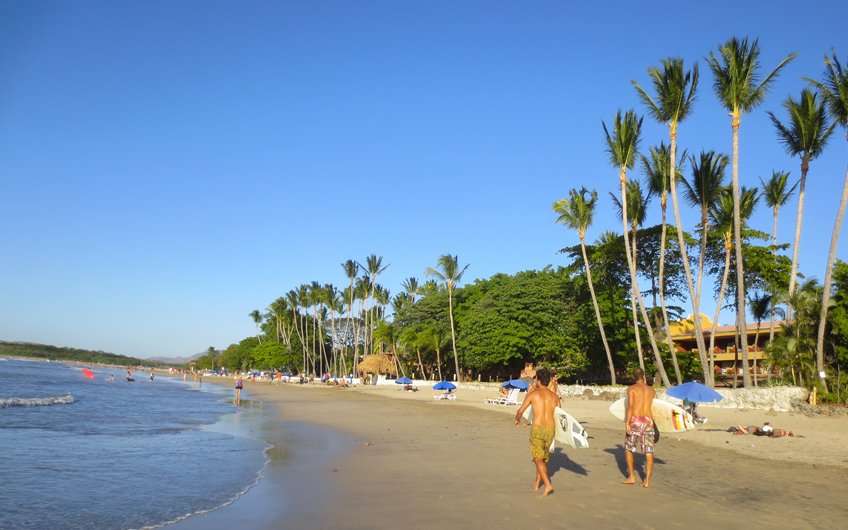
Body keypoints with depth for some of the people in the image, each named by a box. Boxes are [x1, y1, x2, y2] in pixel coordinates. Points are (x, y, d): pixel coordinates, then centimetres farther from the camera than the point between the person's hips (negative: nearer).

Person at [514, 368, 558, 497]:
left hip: (537, 429, -5)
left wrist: (517, 419, 25)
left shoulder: (532, 394, -3)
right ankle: (537, 483, 33)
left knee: (538, 458, -1)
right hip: (550, 429, 5)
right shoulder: (554, 396, 7)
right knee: (543, 457, 21)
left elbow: (520, 411, 3)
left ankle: (547, 484, -17)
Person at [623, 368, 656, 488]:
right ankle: (647, 480, -2)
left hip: (635, 421, -3)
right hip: (648, 421, 3)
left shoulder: (631, 388, -1)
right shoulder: (652, 391, 12)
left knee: (628, 448, 13)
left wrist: (627, 423, -16)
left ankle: (631, 477, 12)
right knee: (649, 452, 3)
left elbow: (630, 406, -13)